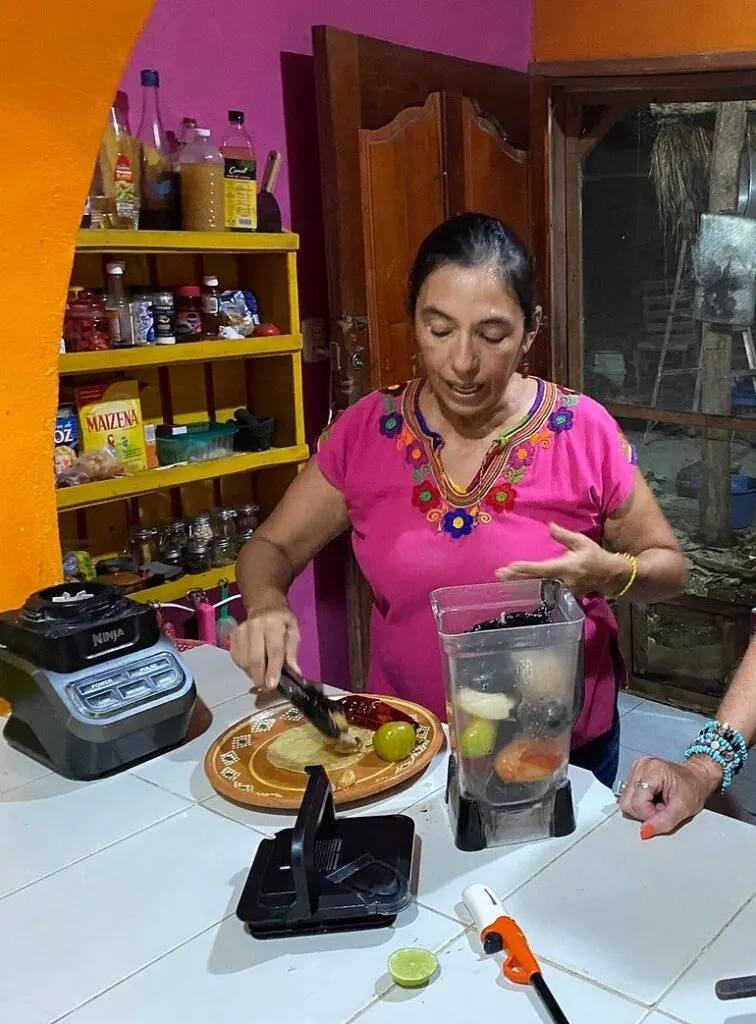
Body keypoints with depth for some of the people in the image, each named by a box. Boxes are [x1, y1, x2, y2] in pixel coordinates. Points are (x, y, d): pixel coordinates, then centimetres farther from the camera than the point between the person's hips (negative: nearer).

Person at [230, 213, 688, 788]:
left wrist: (613, 574, -26)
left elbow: (670, 567, -4)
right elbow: (270, 549, -1)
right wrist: (266, 606, -23)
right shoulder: (367, 431, -10)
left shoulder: (583, 432, -15)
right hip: (407, 744, 2)